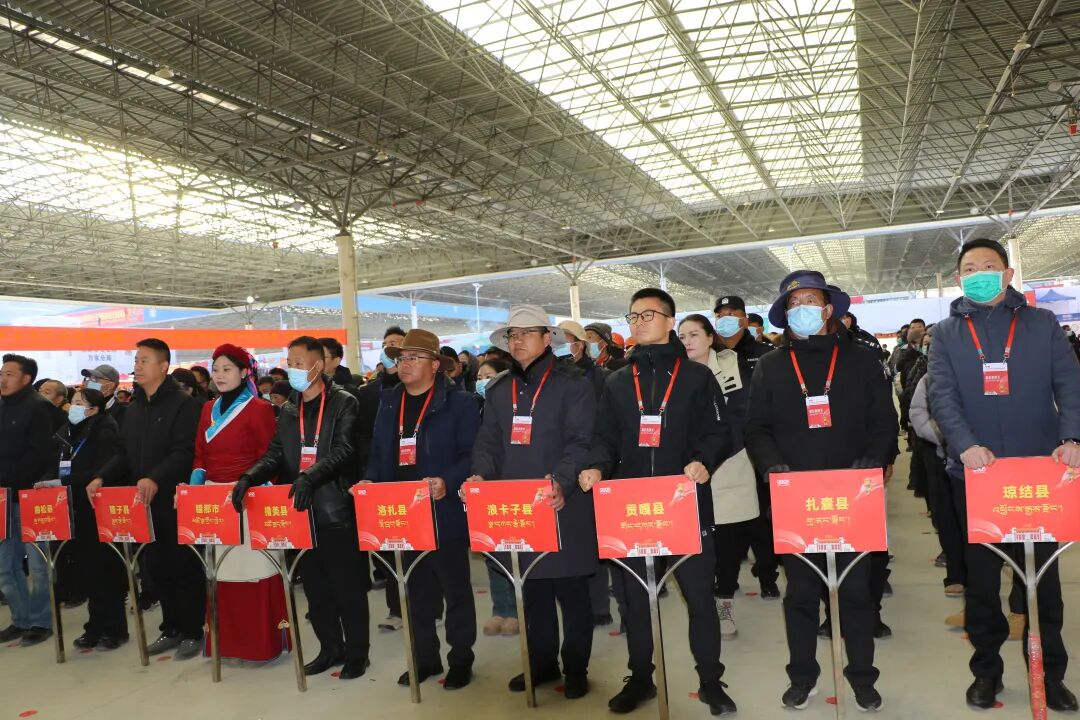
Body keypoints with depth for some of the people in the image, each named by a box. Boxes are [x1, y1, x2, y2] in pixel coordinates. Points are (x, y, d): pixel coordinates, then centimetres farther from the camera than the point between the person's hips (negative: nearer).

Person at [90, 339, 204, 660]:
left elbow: (184, 452, -19)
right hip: (144, 503, 8)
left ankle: (192, 632, 12)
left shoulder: (184, 404, -9)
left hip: (176, 502, -7)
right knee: (158, 568, 13)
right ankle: (171, 629, 26)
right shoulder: (134, 408, 16)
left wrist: (155, 478, -31)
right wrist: (102, 477, 0)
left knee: (185, 568, 2)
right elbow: (124, 454, 16)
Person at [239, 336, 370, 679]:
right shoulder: (287, 412, 14)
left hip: (336, 509, -6)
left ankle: (357, 652, 16)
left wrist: (309, 476, -30)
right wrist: (249, 477, -10)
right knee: (315, 586, 15)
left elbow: (344, 451, -16)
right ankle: (330, 647, 29)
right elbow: (274, 455, 8)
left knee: (347, 586, 2)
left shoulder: (344, 404, -5)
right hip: (301, 511, 6)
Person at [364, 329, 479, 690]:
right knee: (417, 590, 15)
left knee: (455, 589, 7)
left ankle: (461, 660, 21)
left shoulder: (459, 402, -6)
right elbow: (378, 452, 15)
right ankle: (425, 657, 30)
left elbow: (472, 454, -11)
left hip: (445, 513, -5)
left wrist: (448, 483, -26)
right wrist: (369, 481, -2)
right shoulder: (389, 402, 12)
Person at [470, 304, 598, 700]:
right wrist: (481, 474, -9)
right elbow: (488, 442, 11)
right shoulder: (498, 389, 13)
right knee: (532, 589, 14)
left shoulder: (571, 384, -4)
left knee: (571, 590, 5)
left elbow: (581, 442, -12)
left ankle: (576, 668, 22)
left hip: (563, 506, -5)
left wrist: (562, 481, -28)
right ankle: (542, 663, 31)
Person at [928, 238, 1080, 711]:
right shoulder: (947, 334, 5)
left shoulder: (1042, 324, 7)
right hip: (975, 474, 0)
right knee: (981, 577, 9)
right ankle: (986, 668, 23)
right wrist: (965, 445, -22)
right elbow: (942, 396, -6)